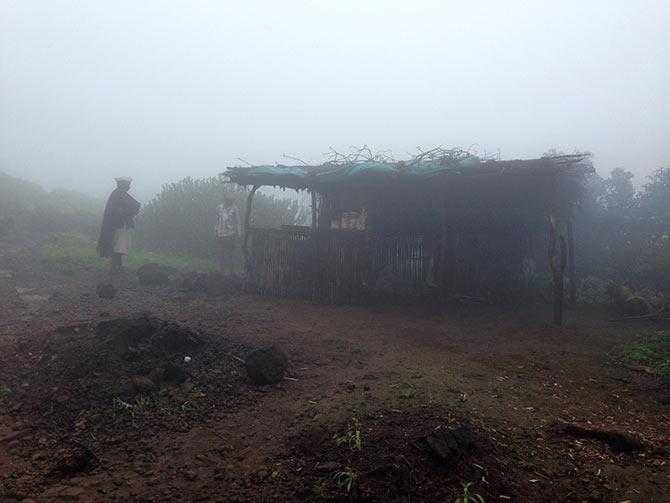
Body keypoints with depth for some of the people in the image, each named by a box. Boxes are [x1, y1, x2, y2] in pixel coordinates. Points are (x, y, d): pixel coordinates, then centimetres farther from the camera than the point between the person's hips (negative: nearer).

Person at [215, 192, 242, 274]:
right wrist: (216, 233, 15)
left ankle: (230, 272, 9)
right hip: (221, 236, 5)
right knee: (221, 255, 10)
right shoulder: (219, 207, 9)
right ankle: (222, 272, 21)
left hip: (230, 236, -5)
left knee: (230, 255, 0)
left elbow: (238, 223, -3)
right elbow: (217, 222, 16)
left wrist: (237, 236, -5)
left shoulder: (234, 209, -6)